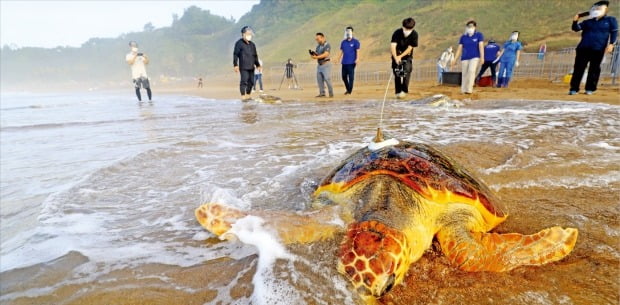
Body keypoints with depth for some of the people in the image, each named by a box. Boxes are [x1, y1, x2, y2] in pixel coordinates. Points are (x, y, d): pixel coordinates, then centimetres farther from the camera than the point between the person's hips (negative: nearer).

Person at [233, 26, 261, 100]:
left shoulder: (252, 44, 19)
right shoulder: (239, 43, -1)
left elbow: (255, 56, 25)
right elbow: (235, 54, -5)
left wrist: (258, 65, 23)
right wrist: (235, 65, -12)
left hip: (251, 67, 6)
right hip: (243, 67, -6)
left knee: (251, 82, 7)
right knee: (244, 81, -11)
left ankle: (248, 95, 20)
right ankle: (243, 96, -6)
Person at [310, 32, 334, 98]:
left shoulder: (327, 45, -8)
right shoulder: (318, 46, 15)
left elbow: (325, 54, -20)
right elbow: (316, 54, 14)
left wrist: (317, 57, -29)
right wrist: (313, 54, -10)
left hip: (326, 64, -7)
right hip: (319, 65, 8)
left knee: (327, 79, -8)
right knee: (319, 80, 5)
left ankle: (331, 93, 0)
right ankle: (322, 93, 11)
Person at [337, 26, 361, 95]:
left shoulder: (355, 42, 1)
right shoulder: (343, 42, 14)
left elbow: (357, 51, -4)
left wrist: (357, 59, -18)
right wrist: (338, 59, 11)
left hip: (351, 62, -5)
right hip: (344, 62, 5)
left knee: (351, 76, -5)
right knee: (344, 76, 9)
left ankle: (350, 91, 1)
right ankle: (348, 89, 24)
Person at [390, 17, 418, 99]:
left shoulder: (414, 34, -17)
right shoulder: (397, 33, -20)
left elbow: (410, 48, -17)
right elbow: (393, 46, -32)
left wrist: (400, 56, -29)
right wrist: (396, 57, -47)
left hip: (407, 56, 0)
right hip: (396, 55, 0)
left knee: (407, 71, -18)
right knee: (397, 73, -4)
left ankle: (404, 91, -9)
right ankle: (398, 92, 6)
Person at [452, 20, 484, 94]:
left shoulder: (479, 35, 1)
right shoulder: (463, 37, 6)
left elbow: (481, 46, -5)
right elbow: (459, 48, 7)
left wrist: (482, 57, -13)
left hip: (475, 57, -3)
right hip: (464, 58, 3)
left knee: (471, 71, -22)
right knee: (464, 74, 3)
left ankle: (469, 89, -23)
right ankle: (463, 90, 13)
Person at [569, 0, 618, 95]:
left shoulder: (610, 20, 9)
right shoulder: (588, 22, 17)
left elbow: (614, 32, 5)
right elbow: (576, 28, 6)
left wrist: (611, 44, -8)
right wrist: (575, 21, -12)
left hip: (598, 49, -2)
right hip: (583, 48, 2)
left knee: (594, 69, 1)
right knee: (578, 68, -4)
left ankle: (590, 88, 4)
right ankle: (574, 88, -3)